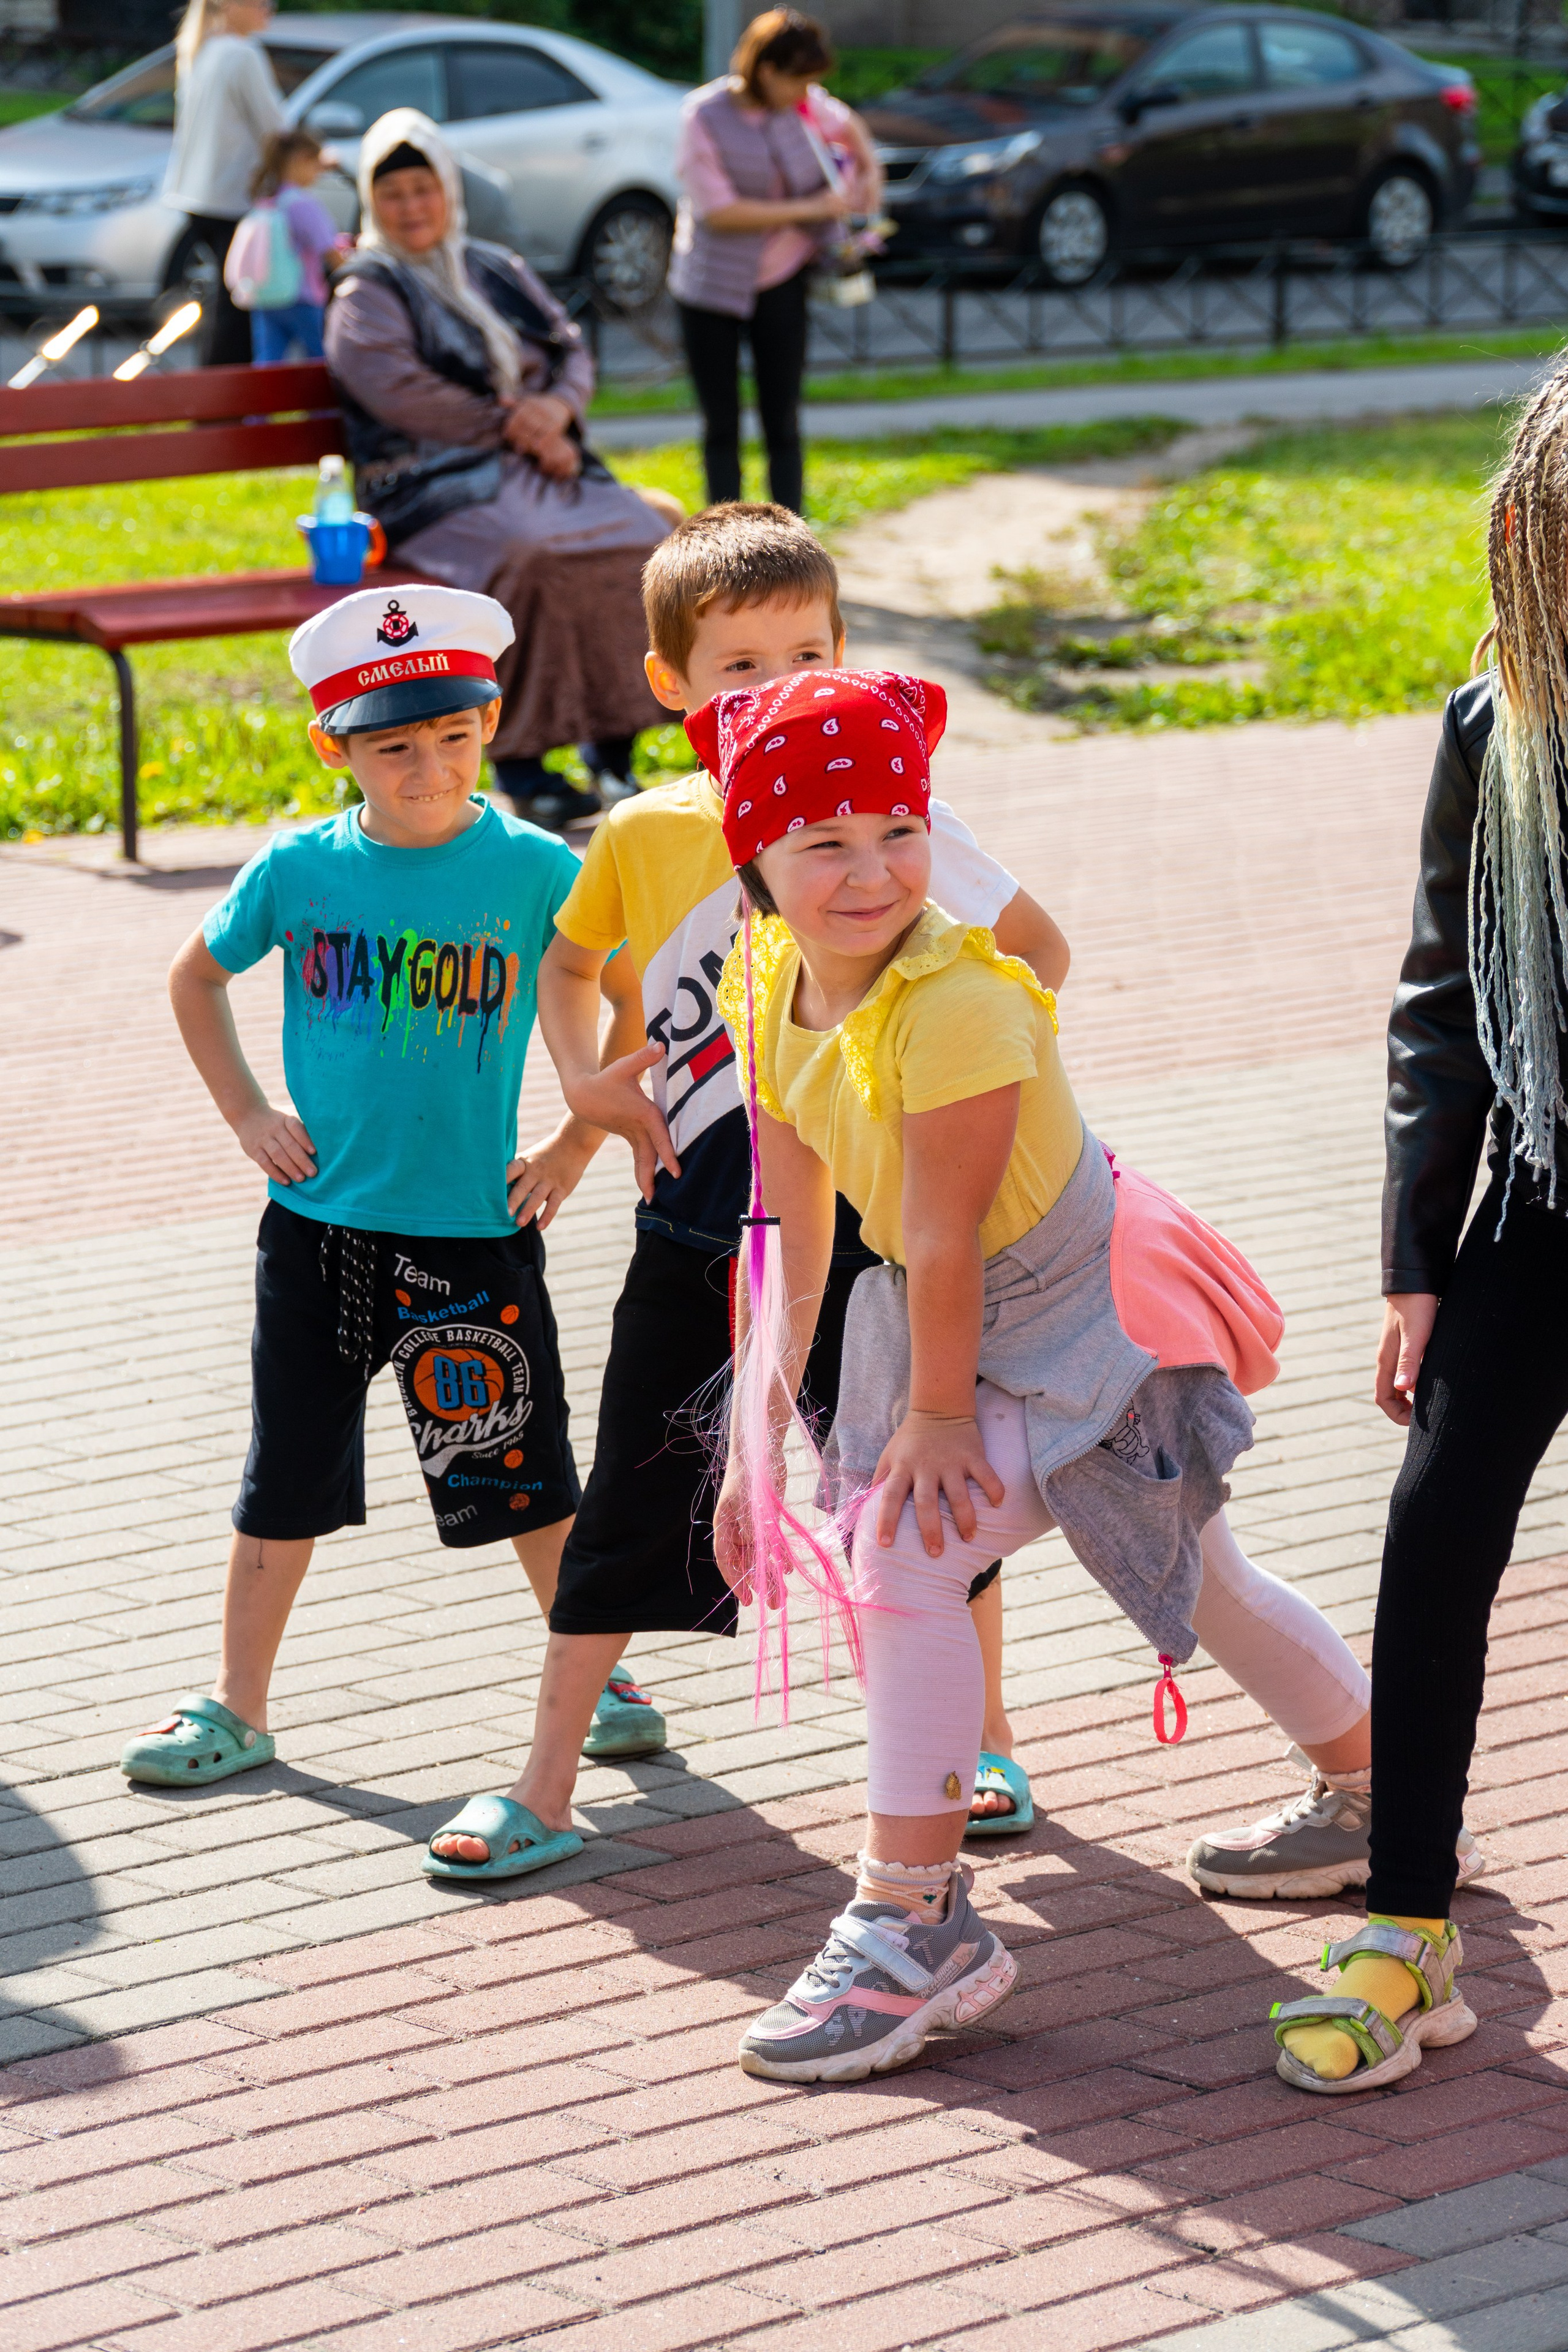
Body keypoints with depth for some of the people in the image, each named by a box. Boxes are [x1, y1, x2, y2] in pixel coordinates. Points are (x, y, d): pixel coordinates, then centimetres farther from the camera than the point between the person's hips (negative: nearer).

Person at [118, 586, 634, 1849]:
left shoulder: (537, 871, -9)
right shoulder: (298, 870, -4)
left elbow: (641, 1005, 2)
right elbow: (197, 978, 13)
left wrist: (576, 1143, -3)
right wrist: (246, 1112, 5)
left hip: (476, 1232, -2)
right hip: (317, 1224, 2)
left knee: (524, 1472, 8)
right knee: (287, 1472, 11)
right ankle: (239, 1707, 22)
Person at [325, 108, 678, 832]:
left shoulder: (497, 271, 23)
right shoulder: (365, 294, 5)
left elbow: (572, 350, 17)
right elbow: (404, 395, -10)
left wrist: (558, 406, -7)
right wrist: (518, 431, -14)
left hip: (535, 467, 6)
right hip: (433, 486, -6)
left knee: (643, 533, -22)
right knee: (528, 553, -37)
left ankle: (613, 745, -17)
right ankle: (518, 760, -28)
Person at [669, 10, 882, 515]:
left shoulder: (805, 104, -4)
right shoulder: (704, 117, -17)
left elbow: (847, 125, 20)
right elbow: (718, 212, -21)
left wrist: (870, 172, 3)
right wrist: (811, 209, -20)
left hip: (781, 285, 3)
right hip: (711, 289, -3)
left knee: (783, 425, 4)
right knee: (721, 428, 5)